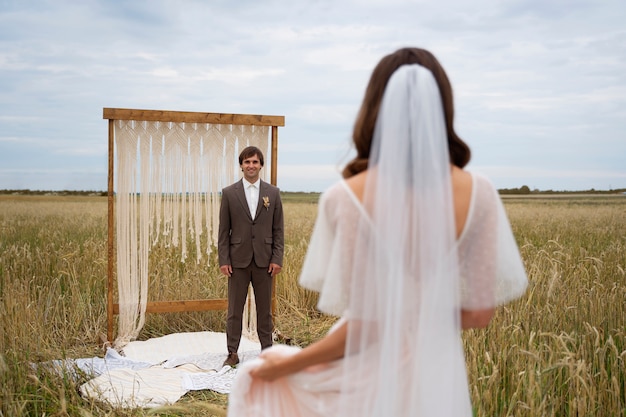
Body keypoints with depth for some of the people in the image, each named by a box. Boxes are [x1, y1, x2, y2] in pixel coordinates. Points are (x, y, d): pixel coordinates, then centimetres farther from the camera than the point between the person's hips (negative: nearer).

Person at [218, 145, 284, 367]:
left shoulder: (273, 193, 4)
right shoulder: (229, 193, 2)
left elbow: (278, 229, 4)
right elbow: (223, 230, 1)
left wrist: (277, 258, -3)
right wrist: (223, 260, -5)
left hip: (264, 261, 1)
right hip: (238, 260, 0)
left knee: (265, 308, 10)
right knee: (234, 309, 5)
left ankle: (267, 349, 21)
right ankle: (233, 353, 15)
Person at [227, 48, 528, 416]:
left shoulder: (348, 198, -19)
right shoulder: (477, 193, -11)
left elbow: (364, 325, -18)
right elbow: (481, 313, -6)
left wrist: (286, 365, -4)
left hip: (368, 377, -4)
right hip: (436, 375, 4)